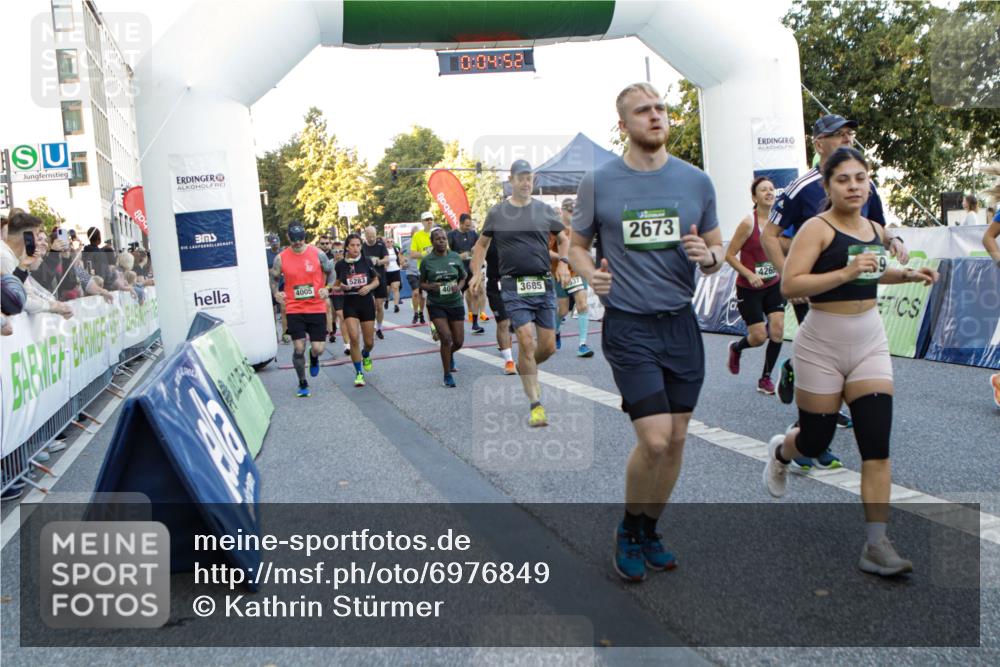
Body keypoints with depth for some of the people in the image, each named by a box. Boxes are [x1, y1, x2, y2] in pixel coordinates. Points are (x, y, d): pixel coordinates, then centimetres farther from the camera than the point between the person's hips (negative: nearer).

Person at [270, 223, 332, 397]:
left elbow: (331, 273, 9)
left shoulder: (318, 253, -2)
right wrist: (276, 293, -8)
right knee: (299, 348, -4)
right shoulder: (281, 258, -1)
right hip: (294, 309, 0)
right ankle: (303, 384, 16)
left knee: (318, 349, -2)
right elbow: (274, 278, 11)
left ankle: (314, 358, 38)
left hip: (317, 308, 0)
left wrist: (326, 289, -8)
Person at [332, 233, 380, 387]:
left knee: (369, 342, 7)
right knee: (354, 338, -17)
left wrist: (369, 287, -11)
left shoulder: (366, 262, -2)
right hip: (350, 304, -1)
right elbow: (336, 285, 7)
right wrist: (341, 287, -15)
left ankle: (365, 355, 45)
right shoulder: (340, 265, -4)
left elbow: (376, 281, 9)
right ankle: (359, 373, -4)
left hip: (367, 303, 2)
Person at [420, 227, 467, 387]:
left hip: (455, 303, 3)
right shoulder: (427, 260, -5)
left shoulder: (455, 257, 0)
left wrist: (458, 287, -11)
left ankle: (449, 354, 45)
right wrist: (431, 287, -17)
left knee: (458, 342, 6)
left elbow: (464, 277, 10)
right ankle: (448, 376, 2)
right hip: (436, 305, -2)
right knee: (446, 338, -16)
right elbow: (421, 283, 4)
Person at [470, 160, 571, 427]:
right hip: (514, 287, -3)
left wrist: (563, 262, 3)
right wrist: (477, 273, 3)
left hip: (543, 285, 3)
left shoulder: (544, 210, 9)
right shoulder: (497, 212, 5)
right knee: (527, 342, -13)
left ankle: (525, 369, 36)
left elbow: (564, 239, 20)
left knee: (549, 346, 2)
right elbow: (482, 244, 16)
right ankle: (536, 404, -4)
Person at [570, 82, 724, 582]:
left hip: (681, 323, 4)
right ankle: (628, 531, 16)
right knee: (654, 441, -11)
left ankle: (649, 532, 30)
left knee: (675, 442, 8)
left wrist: (708, 255, -11)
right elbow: (576, 246, 9)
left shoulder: (695, 180, 5)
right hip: (629, 327, -3)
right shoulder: (598, 182, -2)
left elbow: (717, 251, 12)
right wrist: (591, 274, -13)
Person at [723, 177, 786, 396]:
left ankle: (765, 379, 10)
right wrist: (750, 275, -22)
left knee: (777, 330, -7)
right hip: (749, 289, -5)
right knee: (759, 336, -4)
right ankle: (736, 348, 32)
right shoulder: (748, 223, -15)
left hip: (774, 285, 5)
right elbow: (729, 255, -13)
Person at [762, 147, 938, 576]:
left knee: (877, 444, -4)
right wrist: (845, 273, -27)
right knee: (815, 442, 8)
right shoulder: (817, 228, -11)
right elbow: (789, 286, -22)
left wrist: (907, 275, 13)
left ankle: (876, 545, 1)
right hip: (823, 344, -5)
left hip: (870, 341, 5)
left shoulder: (875, 230, 9)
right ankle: (780, 451, 45)